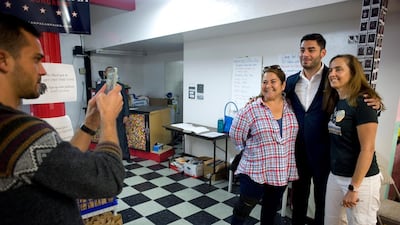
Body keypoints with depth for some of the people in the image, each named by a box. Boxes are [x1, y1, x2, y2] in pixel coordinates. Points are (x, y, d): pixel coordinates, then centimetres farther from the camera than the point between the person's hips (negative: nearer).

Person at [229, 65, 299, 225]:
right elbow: (235, 134, -6)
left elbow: (292, 137, 13)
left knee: (271, 210, 23)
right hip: (255, 172, -4)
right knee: (243, 209, 10)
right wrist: (252, 150, 1)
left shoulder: (291, 108, 0)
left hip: (282, 173, 5)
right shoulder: (251, 110, -14)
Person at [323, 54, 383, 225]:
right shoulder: (335, 102, 6)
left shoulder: (362, 102, -16)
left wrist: (353, 187, -18)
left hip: (361, 179, -7)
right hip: (335, 175, 7)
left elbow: (367, 149, -19)